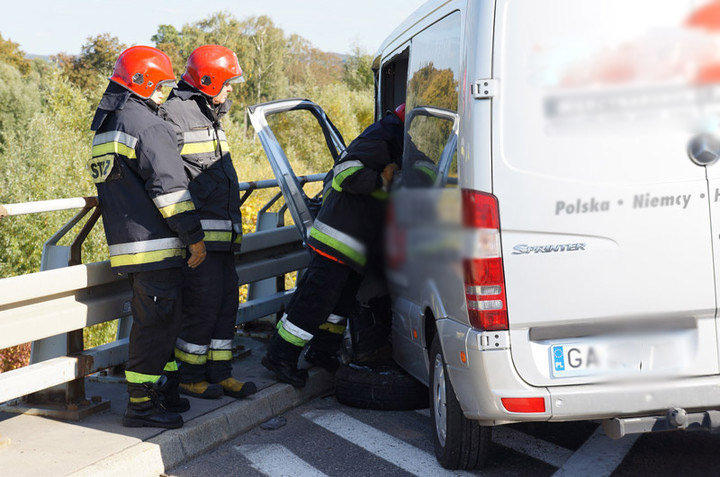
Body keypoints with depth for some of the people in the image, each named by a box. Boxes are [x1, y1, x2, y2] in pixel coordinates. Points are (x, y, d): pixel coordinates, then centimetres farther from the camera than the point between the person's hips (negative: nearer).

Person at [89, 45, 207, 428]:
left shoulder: (106, 127, 19)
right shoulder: (147, 124, -13)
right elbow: (169, 185, -19)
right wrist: (194, 234, -14)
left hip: (125, 244, 10)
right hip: (155, 245, -10)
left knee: (159, 320, 18)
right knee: (157, 321, -5)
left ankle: (164, 391, 25)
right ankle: (141, 404, -2)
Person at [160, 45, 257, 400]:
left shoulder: (209, 115, 22)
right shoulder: (175, 113, -10)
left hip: (222, 231, 10)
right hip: (198, 233, -9)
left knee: (226, 301, 10)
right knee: (203, 303, -7)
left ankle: (219, 373, 18)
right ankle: (190, 377, 6)